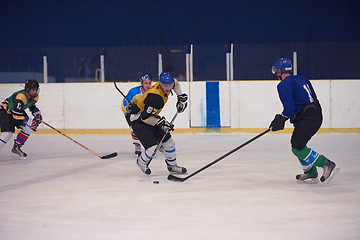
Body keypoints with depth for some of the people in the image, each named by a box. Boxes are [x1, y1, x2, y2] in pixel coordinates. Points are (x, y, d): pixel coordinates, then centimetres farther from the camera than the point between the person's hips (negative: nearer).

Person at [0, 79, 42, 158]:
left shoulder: (34, 96, -7)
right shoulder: (21, 97, -35)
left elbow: (31, 105, 17)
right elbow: (16, 115, -33)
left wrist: (37, 113, 0)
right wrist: (28, 121, -31)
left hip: (18, 110, 9)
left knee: (28, 127, -3)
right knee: (7, 133, -23)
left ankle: (16, 148, 4)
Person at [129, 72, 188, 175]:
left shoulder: (165, 86, -8)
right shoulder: (156, 97, -35)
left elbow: (175, 83, 19)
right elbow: (145, 117, -31)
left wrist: (181, 97, 17)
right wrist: (160, 122, -27)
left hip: (151, 117, 9)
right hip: (138, 120, -9)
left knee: (169, 142, 8)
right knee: (152, 146, -19)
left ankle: (172, 165, 28)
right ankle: (141, 162, 12)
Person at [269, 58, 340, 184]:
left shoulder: (284, 85, -9)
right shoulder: (301, 79, 19)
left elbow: (289, 108, -18)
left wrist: (281, 119, -4)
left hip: (306, 119, -10)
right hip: (317, 114, 10)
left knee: (297, 148, -7)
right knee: (297, 144, 19)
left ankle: (327, 165, -12)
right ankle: (310, 174, 20)